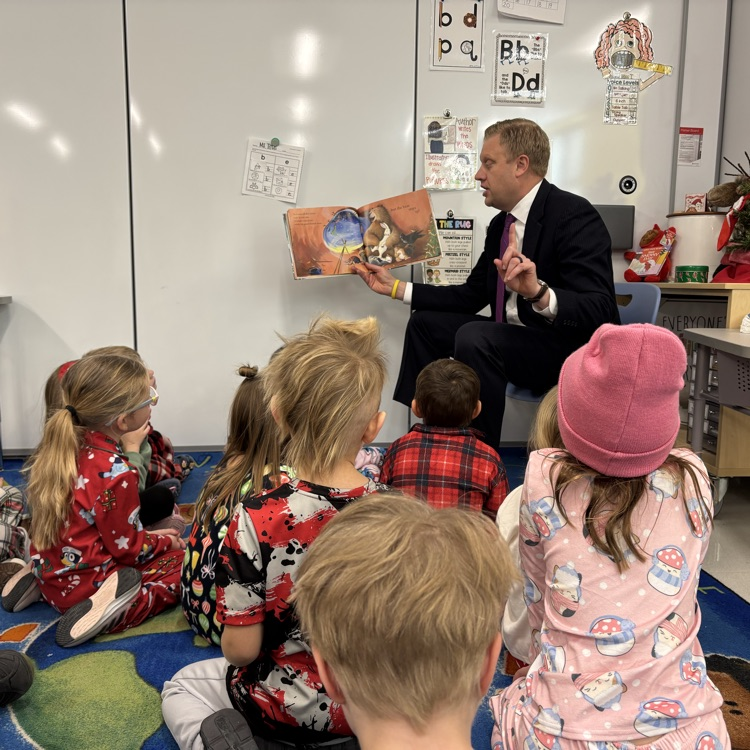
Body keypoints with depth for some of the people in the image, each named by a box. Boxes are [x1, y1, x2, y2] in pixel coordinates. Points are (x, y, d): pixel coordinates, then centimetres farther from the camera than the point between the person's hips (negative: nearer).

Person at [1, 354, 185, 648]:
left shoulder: (62, 445, -4)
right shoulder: (115, 474, -28)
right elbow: (129, 549, -16)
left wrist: (149, 535, 11)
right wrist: (165, 541, 4)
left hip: (51, 573, 8)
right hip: (87, 587, -7)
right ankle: (118, 612, -15)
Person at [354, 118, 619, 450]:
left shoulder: (574, 216, -18)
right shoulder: (501, 224, 9)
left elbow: (598, 312, -27)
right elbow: (472, 295, 14)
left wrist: (539, 293, -46)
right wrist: (395, 287, 12)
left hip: (572, 350, -9)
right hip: (517, 338, 9)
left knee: (474, 337, -31)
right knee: (425, 323, 11)